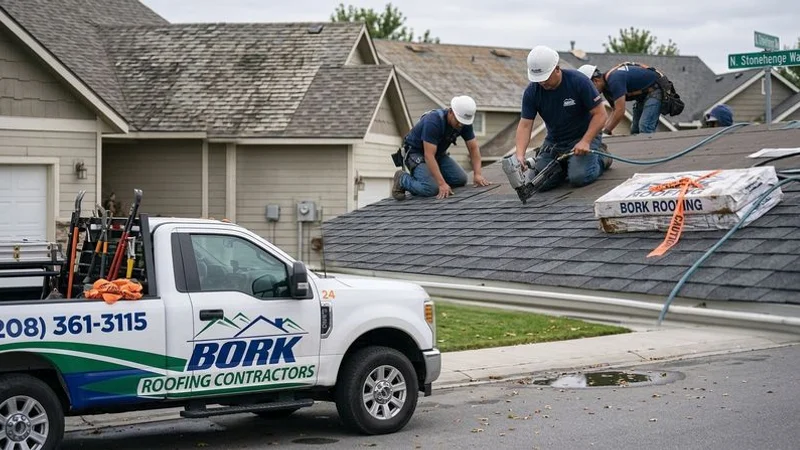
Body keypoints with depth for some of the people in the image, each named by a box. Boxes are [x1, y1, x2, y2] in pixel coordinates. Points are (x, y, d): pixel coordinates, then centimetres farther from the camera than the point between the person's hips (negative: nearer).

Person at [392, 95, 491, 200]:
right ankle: (402, 179, -2)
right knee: (431, 189, -28)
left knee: (461, 179, -10)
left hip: (439, 154, 7)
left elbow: (473, 148, -7)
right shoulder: (433, 121, -34)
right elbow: (429, 155, -37)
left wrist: (477, 174, -21)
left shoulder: (464, 123, -13)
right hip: (416, 153, -7)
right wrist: (442, 184, -43)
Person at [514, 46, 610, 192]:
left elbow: (600, 114, -16)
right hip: (553, 142, 4)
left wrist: (585, 142, -28)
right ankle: (566, 165, 17)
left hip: (582, 138, -4)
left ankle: (600, 159, 6)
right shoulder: (532, 92, -10)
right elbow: (525, 125, -11)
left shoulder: (578, 81, -19)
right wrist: (520, 155, -28)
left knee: (578, 177, -27)